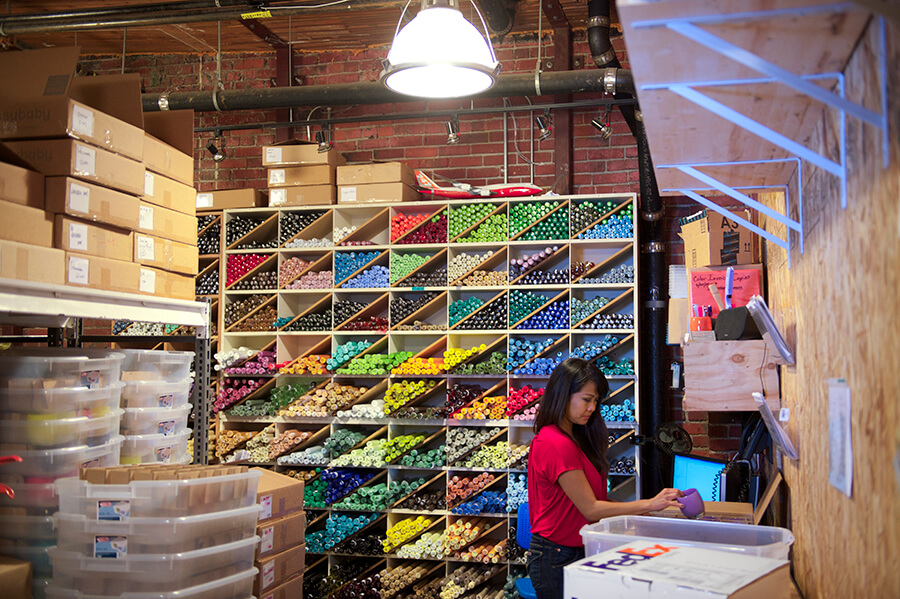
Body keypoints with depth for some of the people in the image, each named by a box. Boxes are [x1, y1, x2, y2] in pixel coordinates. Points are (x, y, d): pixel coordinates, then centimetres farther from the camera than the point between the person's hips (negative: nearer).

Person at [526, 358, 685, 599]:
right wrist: (649, 504, -16)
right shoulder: (556, 445, -20)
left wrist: (639, 510, 1)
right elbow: (590, 509, -18)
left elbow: (589, 498, 9)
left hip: (577, 551, 9)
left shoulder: (574, 439, 11)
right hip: (557, 558, -9)